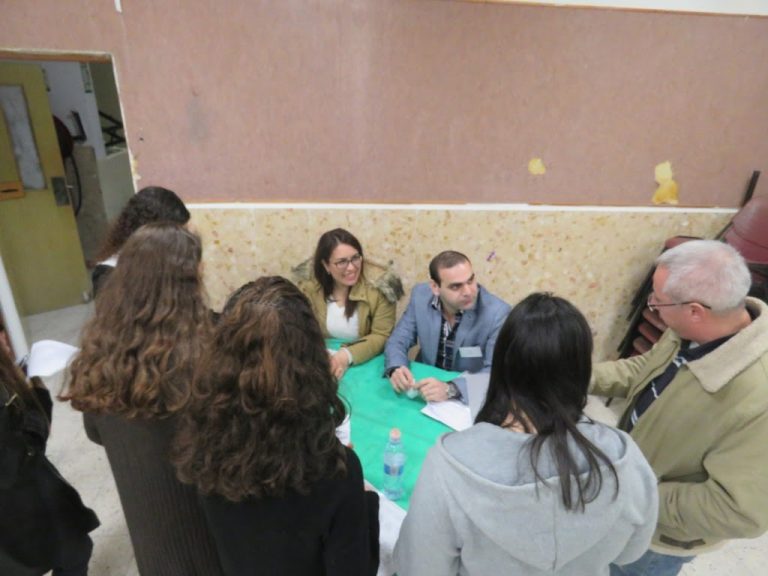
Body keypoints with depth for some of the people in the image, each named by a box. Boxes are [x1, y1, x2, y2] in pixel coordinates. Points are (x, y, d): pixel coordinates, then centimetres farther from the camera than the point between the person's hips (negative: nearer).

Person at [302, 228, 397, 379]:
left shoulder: (378, 288, -10)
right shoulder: (310, 290, -4)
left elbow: (382, 336, -11)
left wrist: (348, 355, -26)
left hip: (367, 364, -1)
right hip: (325, 365, 2)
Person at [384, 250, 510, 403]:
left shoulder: (497, 312, -20)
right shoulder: (420, 296, -10)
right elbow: (399, 341, -3)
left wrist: (451, 389, -37)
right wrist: (395, 369, -23)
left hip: (470, 399, -2)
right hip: (427, 387, 2)